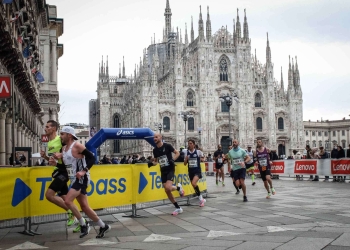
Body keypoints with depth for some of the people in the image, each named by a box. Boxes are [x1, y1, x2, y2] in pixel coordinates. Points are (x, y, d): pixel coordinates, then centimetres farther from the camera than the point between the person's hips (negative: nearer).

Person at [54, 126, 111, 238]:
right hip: (74, 180, 9)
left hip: (81, 178, -9)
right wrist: (55, 162, 1)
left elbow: (92, 158, -16)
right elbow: (65, 165, 20)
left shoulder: (77, 146, -13)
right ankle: (103, 226, 20)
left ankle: (83, 224, -5)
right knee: (84, 206, 9)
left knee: (68, 201, -19)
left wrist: (84, 171, -25)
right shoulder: (64, 148, 13)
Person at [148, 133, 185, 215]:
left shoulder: (167, 146, -8)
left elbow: (177, 153, -2)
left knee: (168, 188, -24)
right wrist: (151, 163, -2)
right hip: (163, 171, 6)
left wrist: (173, 160, -18)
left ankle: (178, 187, 10)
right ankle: (178, 208, 14)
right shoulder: (155, 150, 7)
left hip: (170, 169, -6)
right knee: (167, 191, 1)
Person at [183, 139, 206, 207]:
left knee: (194, 183, -27)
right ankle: (201, 199, 27)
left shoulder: (198, 151, -5)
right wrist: (186, 159, -10)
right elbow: (185, 164, 5)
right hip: (190, 171, 5)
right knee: (194, 186, 9)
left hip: (197, 171, -4)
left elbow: (202, 158, 15)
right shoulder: (186, 153, 3)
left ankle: (200, 198, -8)